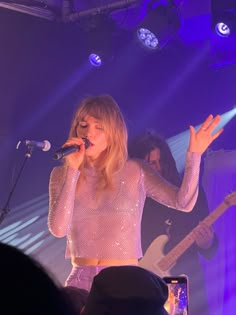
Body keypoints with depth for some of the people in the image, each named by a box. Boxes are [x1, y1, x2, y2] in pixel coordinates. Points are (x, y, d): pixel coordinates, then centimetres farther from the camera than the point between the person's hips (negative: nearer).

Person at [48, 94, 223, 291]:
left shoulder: (135, 171, 1)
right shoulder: (62, 175, 3)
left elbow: (183, 202, -6)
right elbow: (58, 229, -10)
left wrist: (194, 155, -16)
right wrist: (72, 171, -13)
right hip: (81, 281, 1)